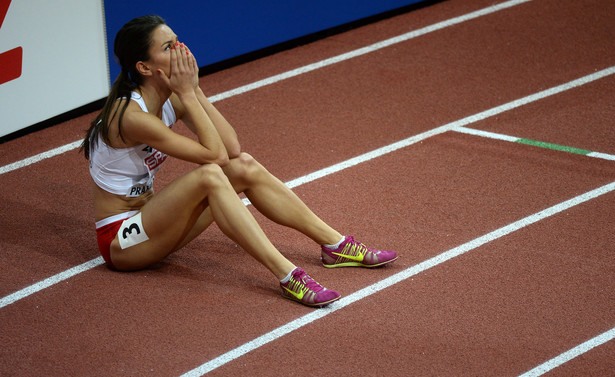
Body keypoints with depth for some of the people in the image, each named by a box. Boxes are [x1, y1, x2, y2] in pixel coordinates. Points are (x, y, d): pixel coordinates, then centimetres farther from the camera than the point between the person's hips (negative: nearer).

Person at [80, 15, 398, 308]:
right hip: (120, 240, -9)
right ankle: (286, 276, -35)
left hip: (148, 217, 9)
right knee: (209, 175, -30)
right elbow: (214, 154, -25)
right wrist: (187, 93, -21)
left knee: (243, 167, -4)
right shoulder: (131, 114, -25)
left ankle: (335, 245, 0)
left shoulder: (170, 99, 1)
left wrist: (194, 89, -11)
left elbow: (231, 147, -7)